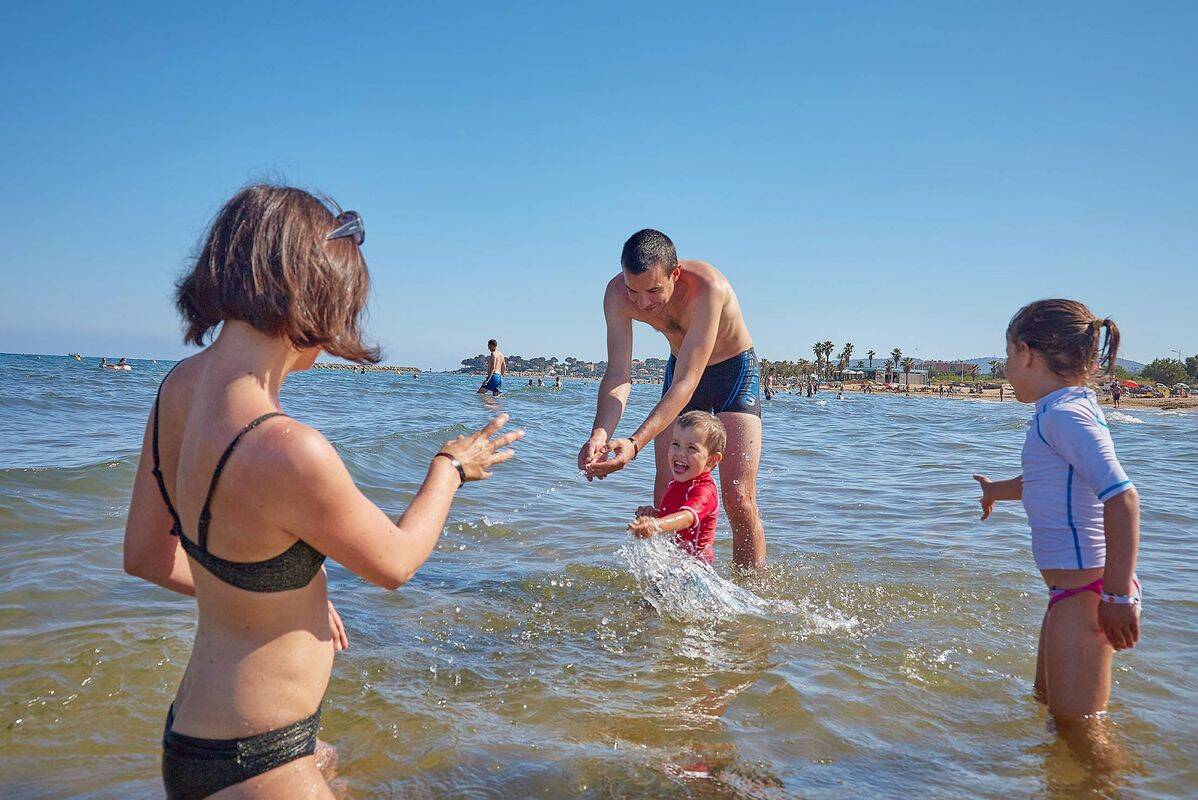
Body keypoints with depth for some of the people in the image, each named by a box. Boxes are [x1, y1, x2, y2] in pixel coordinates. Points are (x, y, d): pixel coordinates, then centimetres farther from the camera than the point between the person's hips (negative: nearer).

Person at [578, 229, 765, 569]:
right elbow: (617, 375, -26)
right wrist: (600, 434, -44)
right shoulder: (618, 294, -24)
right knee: (666, 498, -2)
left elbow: (685, 384, -41)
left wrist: (635, 443, -52)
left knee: (738, 498, -12)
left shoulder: (708, 287, -38)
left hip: (735, 369, -4)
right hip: (681, 368, 4)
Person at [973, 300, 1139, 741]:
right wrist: (998, 489, 51)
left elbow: (1121, 496, -30)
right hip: (1074, 591, 11)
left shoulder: (1064, 415, -19)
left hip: (1085, 593, -11)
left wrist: (1119, 595, -29)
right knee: (1047, 700, 26)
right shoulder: (1072, 409, 13)